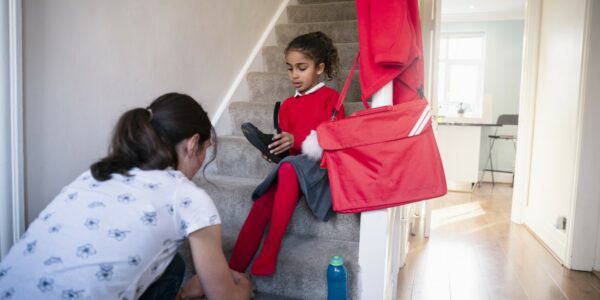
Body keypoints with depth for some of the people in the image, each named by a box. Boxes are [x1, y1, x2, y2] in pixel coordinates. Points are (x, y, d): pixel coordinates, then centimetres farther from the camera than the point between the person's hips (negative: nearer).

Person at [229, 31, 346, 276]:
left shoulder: (330, 97, 1)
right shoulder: (287, 105, 17)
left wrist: (295, 141, -20)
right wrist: (274, 149, -5)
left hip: (319, 165, -5)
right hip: (292, 163, 5)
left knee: (289, 168, -38)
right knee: (261, 205, -21)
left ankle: (269, 252, -30)